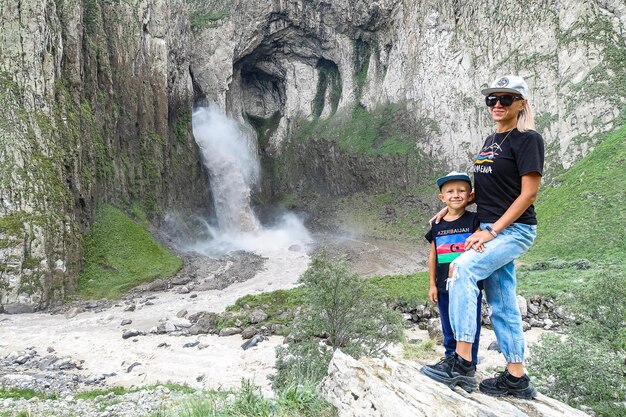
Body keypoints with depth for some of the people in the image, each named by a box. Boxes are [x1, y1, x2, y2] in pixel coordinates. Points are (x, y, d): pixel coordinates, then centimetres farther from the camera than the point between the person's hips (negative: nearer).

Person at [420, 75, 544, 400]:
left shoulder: (527, 139, -8)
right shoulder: (490, 140, 17)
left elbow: (528, 193, -14)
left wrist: (491, 232, -18)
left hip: (514, 230, -8)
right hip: (490, 230, 8)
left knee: (462, 268, -27)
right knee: (501, 305, 7)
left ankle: (463, 364, -26)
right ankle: (517, 379, 15)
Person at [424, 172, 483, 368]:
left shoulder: (474, 221, -7)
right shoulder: (437, 225, 4)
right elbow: (433, 256, 9)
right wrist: (432, 284, 9)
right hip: (445, 287, 4)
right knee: (448, 329, 16)